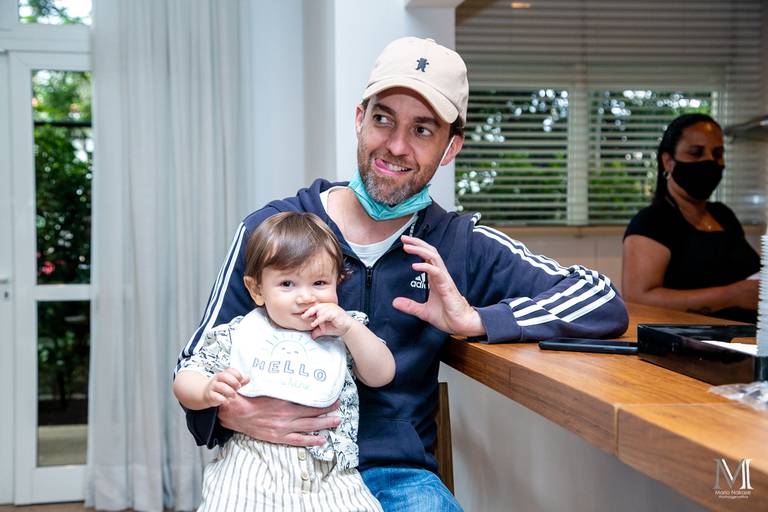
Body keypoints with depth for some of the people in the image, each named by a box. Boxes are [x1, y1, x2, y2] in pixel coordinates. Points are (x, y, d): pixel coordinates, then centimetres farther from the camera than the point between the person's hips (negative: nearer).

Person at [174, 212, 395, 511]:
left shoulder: (342, 335, 11)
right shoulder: (239, 334, 6)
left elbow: (382, 376, 5)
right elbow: (184, 381, 8)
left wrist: (350, 328, -7)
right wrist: (209, 393, -16)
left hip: (328, 469, 2)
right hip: (251, 465, -1)